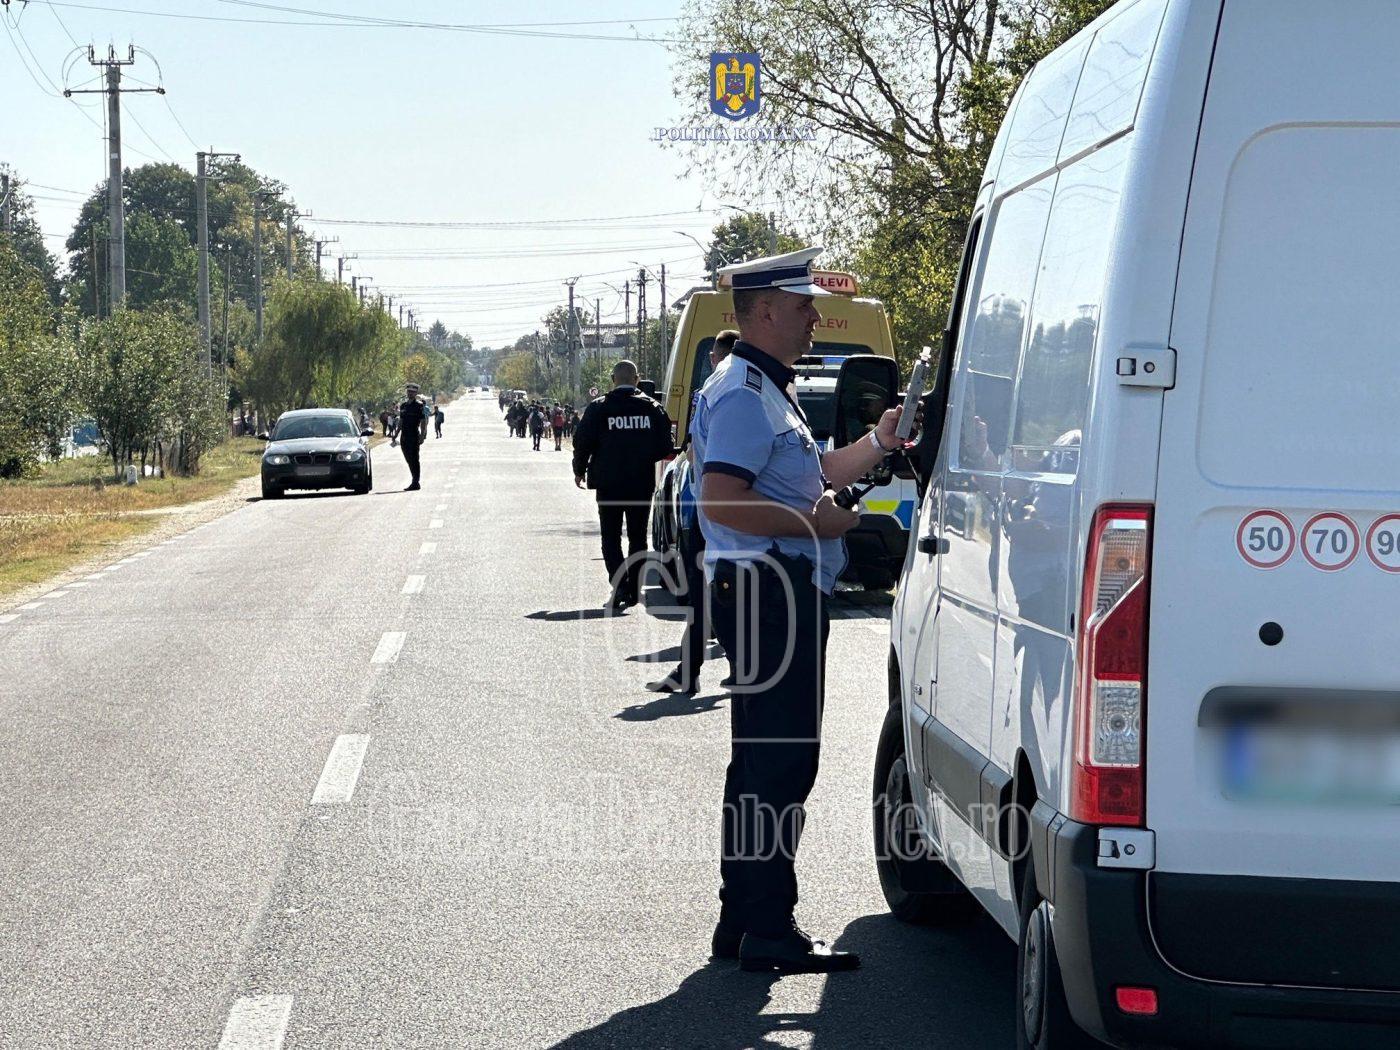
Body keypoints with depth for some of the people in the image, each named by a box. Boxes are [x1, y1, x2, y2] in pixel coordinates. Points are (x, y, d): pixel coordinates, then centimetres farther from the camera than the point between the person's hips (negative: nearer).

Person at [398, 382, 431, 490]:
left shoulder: (419, 405, -6)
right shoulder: (403, 405, 13)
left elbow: (423, 422, -9)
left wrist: (422, 436, -16)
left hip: (414, 437, -7)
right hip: (404, 437, 7)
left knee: (414, 460, -5)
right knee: (409, 460, 12)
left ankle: (415, 483, -2)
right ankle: (415, 482, 22)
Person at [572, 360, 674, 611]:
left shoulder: (598, 408, -7)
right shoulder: (651, 408, -2)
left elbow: (583, 442, -7)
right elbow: (665, 447, -1)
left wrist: (579, 470, 9)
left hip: (609, 484, -2)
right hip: (642, 484, 2)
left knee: (611, 537, 3)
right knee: (637, 538, 14)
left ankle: (619, 587, -14)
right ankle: (633, 589, 13)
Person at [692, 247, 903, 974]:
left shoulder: (768, 391, 20)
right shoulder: (742, 393, -14)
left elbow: (814, 476, 31)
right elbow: (722, 501, -26)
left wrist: (877, 444, 17)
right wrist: (812, 523, -19)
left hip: (784, 591, 11)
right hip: (765, 588, -11)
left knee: (763, 758, 15)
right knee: (781, 759, -10)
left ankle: (744, 918, 22)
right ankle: (766, 929, -8)